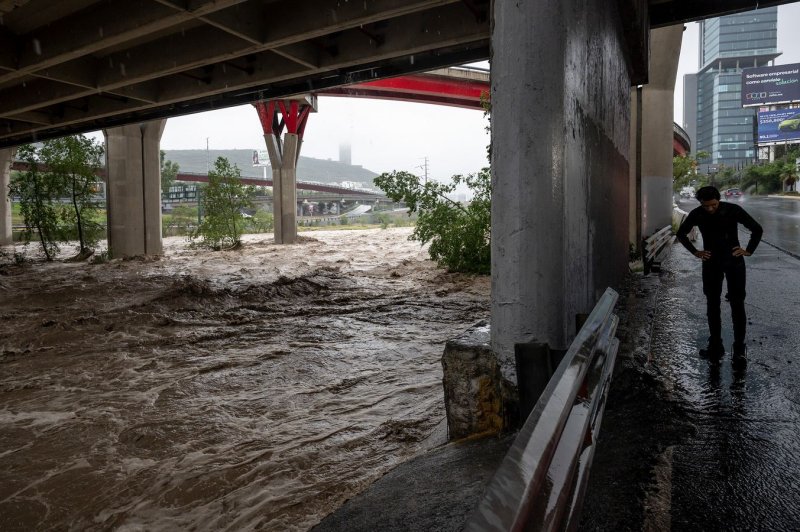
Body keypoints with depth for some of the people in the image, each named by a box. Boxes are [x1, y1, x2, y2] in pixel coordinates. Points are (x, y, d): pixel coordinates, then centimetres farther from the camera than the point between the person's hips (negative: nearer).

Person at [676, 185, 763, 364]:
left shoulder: (733, 210, -14)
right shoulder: (697, 214, -7)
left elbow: (757, 229, -3)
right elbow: (681, 233, 9)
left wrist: (748, 250, -7)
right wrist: (695, 252, 3)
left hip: (734, 260, -2)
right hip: (711, 262, 2)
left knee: (737, 304, -3)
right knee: (712, 304, 6)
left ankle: (739, 346, 6)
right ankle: (715, 346, 14)